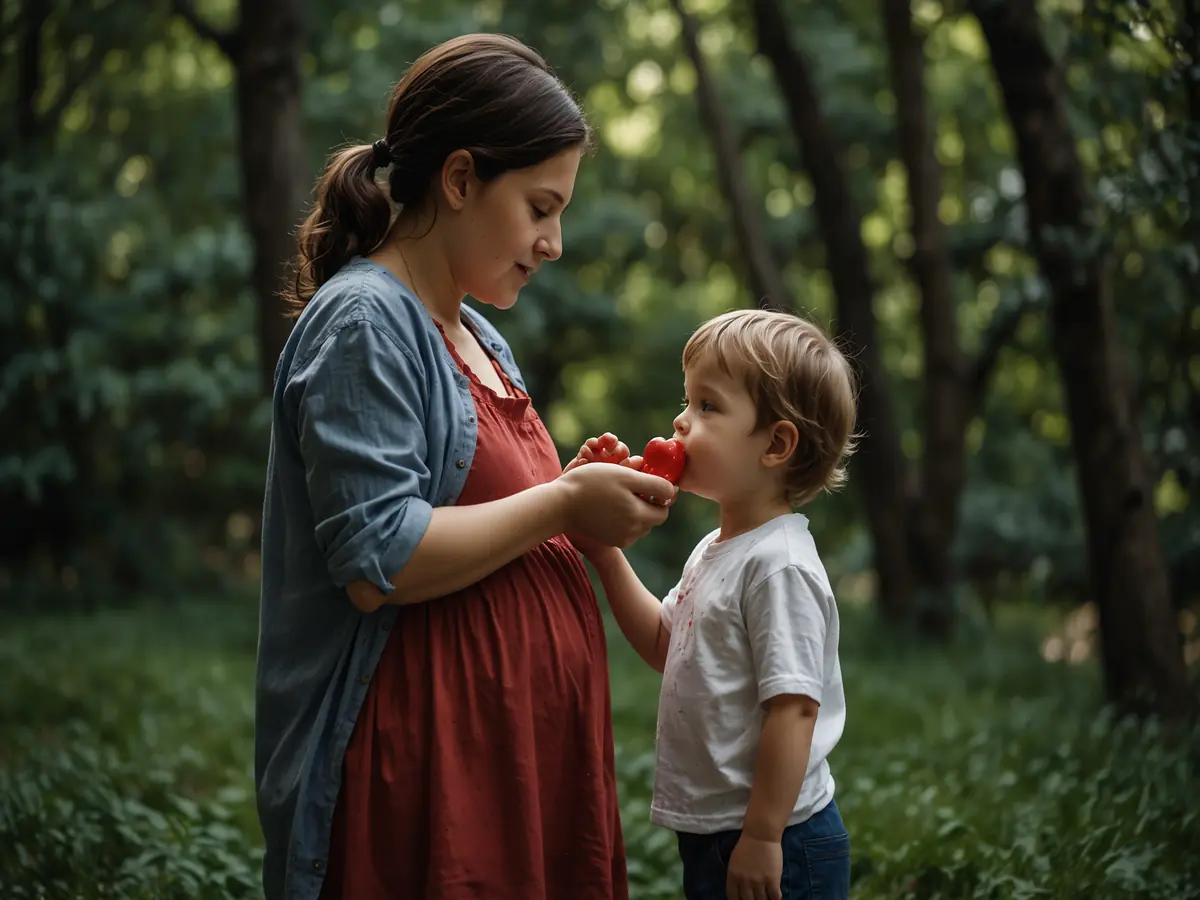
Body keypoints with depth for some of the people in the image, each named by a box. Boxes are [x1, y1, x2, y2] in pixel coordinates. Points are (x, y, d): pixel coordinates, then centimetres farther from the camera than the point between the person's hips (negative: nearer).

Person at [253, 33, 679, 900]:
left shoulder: (479, 338, 16)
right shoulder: (363, 320, -12)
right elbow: (377, 562, -21)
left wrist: (585, 497, 7)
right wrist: (562, 504, -14)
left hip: (531, 738, 9)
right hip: (433, 755, -9)